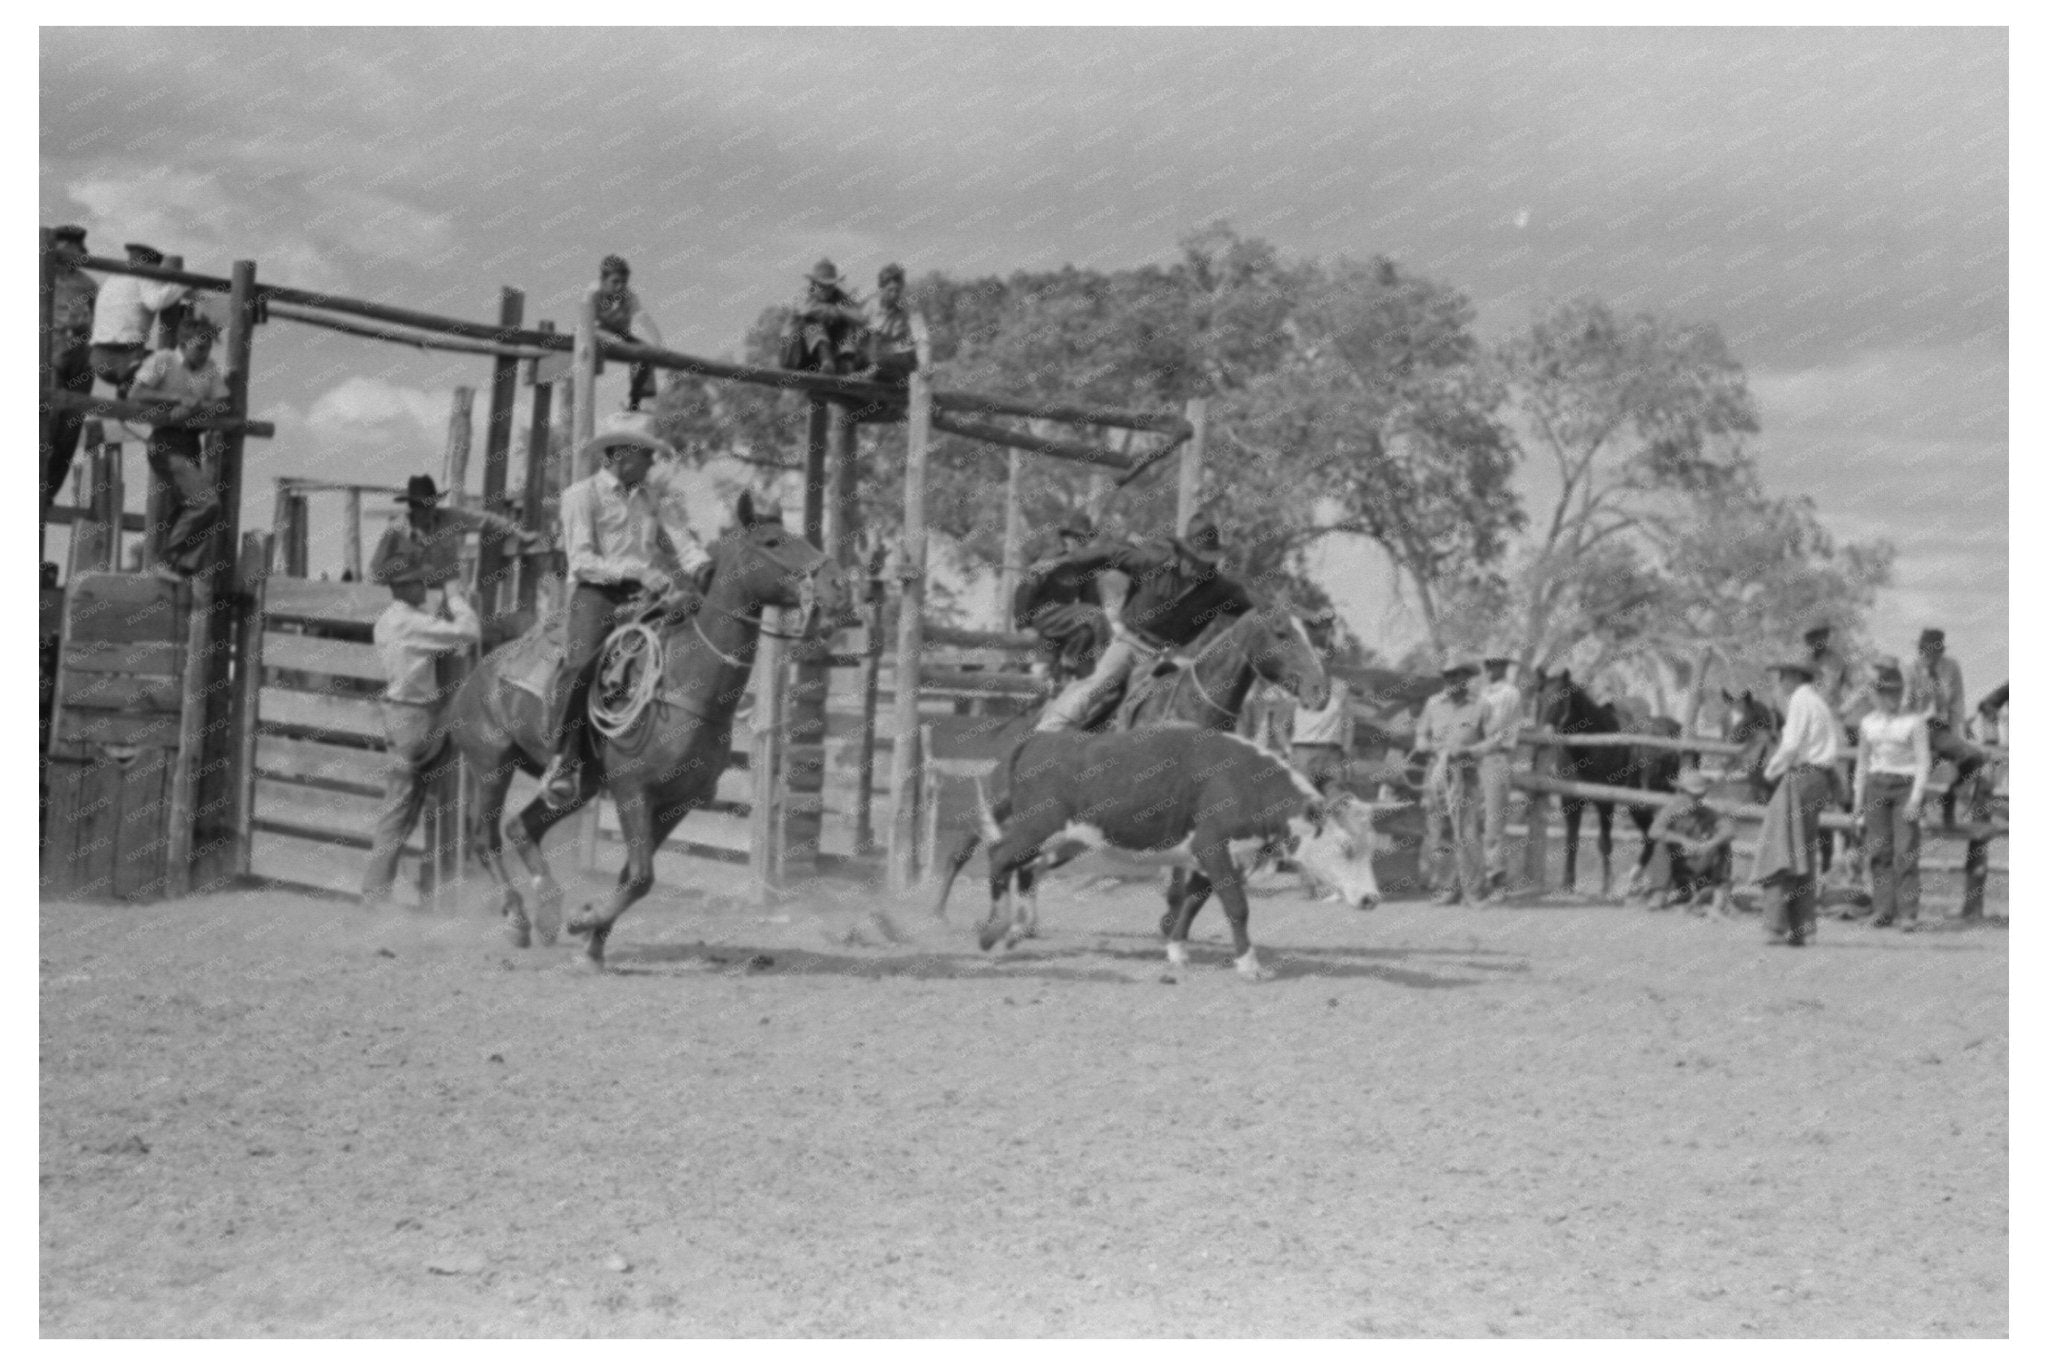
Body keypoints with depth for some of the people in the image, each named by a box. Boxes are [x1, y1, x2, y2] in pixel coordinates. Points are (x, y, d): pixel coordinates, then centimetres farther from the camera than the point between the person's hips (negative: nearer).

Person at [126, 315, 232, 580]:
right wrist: (177, 398, -18)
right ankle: (169, 561, -8)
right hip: (165, 444, -7)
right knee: (207, 504, -17)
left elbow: (222, 407, 3)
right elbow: (135, 394, -12)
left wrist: (195, 407, -16)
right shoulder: (162, 361, -3)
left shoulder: (210, 369, 12)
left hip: (190, 445, 7)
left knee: (183, 510, 9)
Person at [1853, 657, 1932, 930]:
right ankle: (1883, 910, 3)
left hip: (1905, 785, -4)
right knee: (1878, 851, -1)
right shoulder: (1868, 723, 11)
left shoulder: (1914, 721, 0)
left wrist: (1917, 797, -14)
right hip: (1877, 785, 4)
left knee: (1906, 851, -8)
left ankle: (1909, 912, -7)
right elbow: (1862, 764, 18)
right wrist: (1858, 802, 15)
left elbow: (1923, 761, -4)